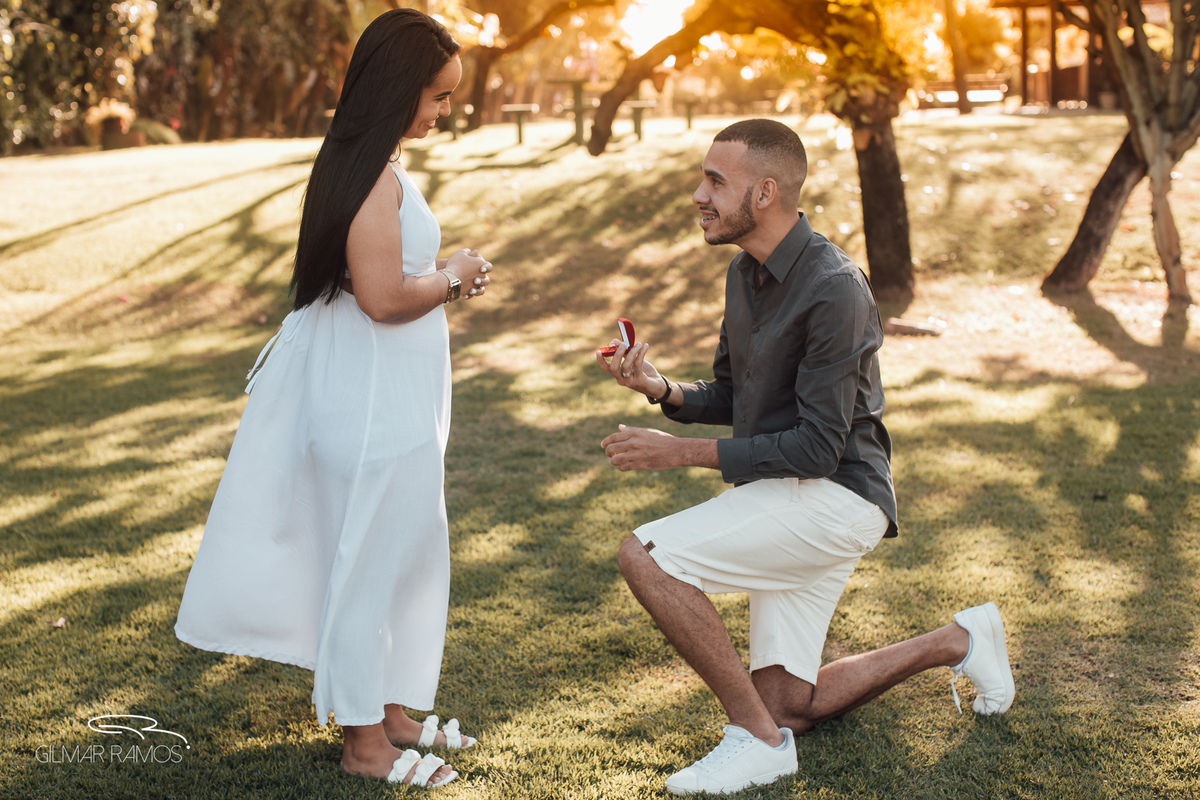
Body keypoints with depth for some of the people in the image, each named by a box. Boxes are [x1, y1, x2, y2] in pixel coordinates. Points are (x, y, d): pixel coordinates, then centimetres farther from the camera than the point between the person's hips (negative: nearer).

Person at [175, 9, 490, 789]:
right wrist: (452, 278, -11)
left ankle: (392, 710, 33)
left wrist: (445, 275, 7)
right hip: (374, 405, -10)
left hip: (393, 401, 10)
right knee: (370, 562, 3)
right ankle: (364, 739, 17)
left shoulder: (369, 167, 11)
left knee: (412, 556, 19)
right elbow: (382, 296, -27)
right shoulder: (374, 174, -21)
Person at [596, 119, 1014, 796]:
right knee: (790, 707, 9)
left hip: (835, 494, -9)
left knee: (646, 557, -22)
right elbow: (730, 397, 17)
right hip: (786, 498, 9)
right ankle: (955, 643, 26)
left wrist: (683, 453, -20)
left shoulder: (834, 289, -21)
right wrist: (662, 389, -4)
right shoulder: (746, 271, 8)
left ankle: (758, 739, -11)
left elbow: (818, 447, -23)